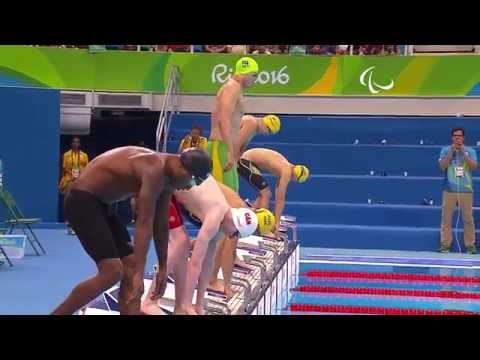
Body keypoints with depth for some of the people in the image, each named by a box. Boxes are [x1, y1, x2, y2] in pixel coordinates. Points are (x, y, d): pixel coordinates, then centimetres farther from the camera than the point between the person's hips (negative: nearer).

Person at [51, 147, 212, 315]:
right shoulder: (155, 169, -24)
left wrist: (163, 268, 19)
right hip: (82, 200, -10)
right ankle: (57, 314, -4)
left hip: (98, 203, 10)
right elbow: (144, 224, -27)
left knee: (131, 266, 4)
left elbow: (161, 224, 14)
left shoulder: (166, 176, 6)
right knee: (113, 272, -16)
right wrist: (139, 274, -27)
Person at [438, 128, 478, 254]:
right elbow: (442, 166, -4)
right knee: (446, 218, -2)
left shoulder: (470, 151, 8)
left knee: (468, 218, -1)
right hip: (449, 189, 0)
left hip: (466, 189, 0)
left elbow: (474, 166, -5)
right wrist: (451, 152, -9)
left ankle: (470, 245, 4)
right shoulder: (445, 150, 7)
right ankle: (445, 244, 3)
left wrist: (463, 153, -11)